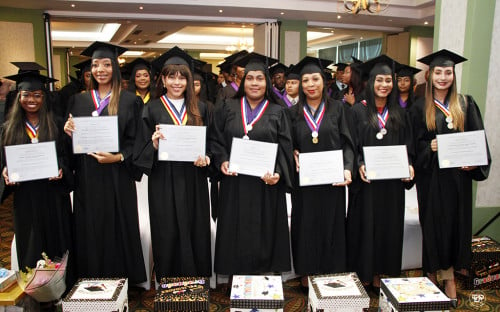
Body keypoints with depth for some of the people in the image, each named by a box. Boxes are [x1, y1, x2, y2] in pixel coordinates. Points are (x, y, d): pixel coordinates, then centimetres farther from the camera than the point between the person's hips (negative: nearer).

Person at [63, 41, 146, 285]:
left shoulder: (129, 101, 1)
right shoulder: (78, 101, 12)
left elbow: (135, 141, -2)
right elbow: (71, 139, 14)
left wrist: (118, 157, -18)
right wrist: (68, 132, -7)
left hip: (117, 177, -3)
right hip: (86, 176, 3)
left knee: (118, 229, 3)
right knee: (89, 231, 8)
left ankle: (120, 280, 21)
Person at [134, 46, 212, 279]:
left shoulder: (199, 109, 9)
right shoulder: (152, 109, 3)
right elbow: (142, 151, 1)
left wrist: (206, 158, -9)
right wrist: (154, 144, -20)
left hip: (193, 182, 2)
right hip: (164, 182, -2)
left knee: (196, 232, 7)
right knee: (168, 234, 4)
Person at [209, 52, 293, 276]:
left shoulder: (277, 112, 5)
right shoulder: (227, 108, 8)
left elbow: (285, 147, 0)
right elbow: (215, 139, 7)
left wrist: (278, 173, -15)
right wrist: (222, 161, -10)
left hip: (265, 184, 0)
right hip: (234, 183, 1)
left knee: (263, 231, 6)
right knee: (235, 231, 7)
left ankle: (264, 271, 23)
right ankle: (235, 274, 22)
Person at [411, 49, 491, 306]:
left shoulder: (466, 104, 7)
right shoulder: (420, 108, 2)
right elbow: (413, 143, 0)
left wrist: (475, 161, -12)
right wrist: (430, 147, -19)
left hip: (459, 175, 2)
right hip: (431, 176, -1)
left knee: (455, 222, 6)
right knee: (433, 223, 4)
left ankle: (449, 277, 19)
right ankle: (433, 275, 19)